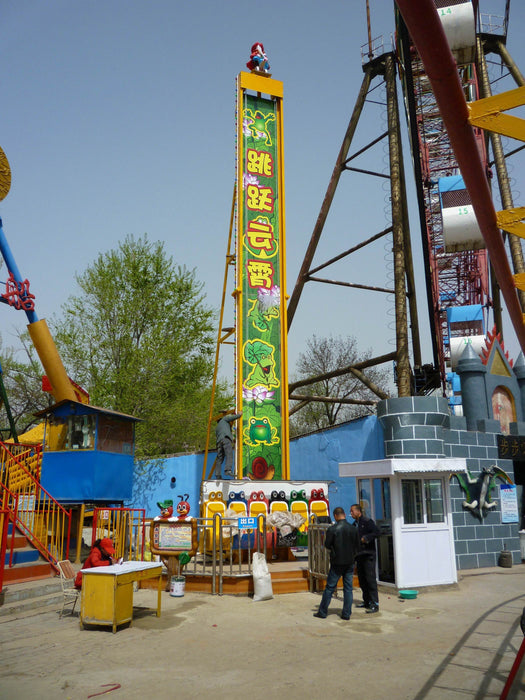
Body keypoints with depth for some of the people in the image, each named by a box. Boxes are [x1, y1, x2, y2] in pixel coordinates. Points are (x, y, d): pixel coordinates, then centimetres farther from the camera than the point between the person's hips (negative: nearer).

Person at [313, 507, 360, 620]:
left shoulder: (332, 529, -13)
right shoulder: (353, 529, -2)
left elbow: (327, 545, -6)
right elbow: (357, 547, 5)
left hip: (337, 563, -3)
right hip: (350, 562, 3)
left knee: (329, 587, 5)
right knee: (348, 588, 9)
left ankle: (322, 612, 12)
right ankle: (346, 614, 10)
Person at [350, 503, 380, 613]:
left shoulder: (367, 521, -8)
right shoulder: (354, 524, 15)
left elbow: (377, 532, -20)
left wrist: (366, 538, -21)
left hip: (368, 554, -8)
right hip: (359, 555, 8)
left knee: (370, 579, -8)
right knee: (362, 579, 12)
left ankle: (374, 604, -4)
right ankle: (367, 601, 23)